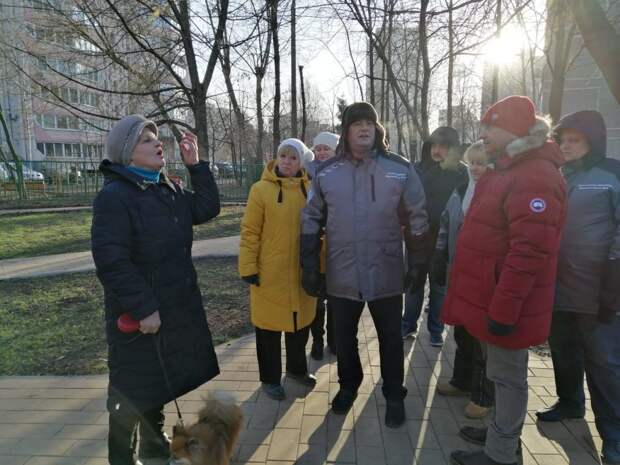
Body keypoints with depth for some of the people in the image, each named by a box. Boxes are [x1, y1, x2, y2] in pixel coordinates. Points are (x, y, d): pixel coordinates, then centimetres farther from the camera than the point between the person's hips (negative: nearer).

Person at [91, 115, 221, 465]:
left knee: (158, 381, 23)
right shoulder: (114, 197, -19)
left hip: (175, 306, 8)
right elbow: (111, 262, -25)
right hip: (138, 315, -8)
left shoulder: (168, 190, 8)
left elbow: (208, 209, 7)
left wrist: (196, 165, 1)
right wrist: (143, 308, -24)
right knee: (133, 390, 9)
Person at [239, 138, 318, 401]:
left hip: (302, 270, 4)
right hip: (270, 272, -4)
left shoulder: (310, 189, 4)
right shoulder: (261, 189, -7)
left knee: (300, 321, 18)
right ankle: (270, 379, 27)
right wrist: (248, 267, -12)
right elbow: (250, 232, -8)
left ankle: (297, 368, 40)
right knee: (270, 324, 9)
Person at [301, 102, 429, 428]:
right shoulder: (326, 172, 0)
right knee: (344, 337, 18)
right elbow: (311, 221, 4)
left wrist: (417, 265, 0)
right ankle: (348, 385, 44)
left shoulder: (400, 169, -4)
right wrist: (310, 266, 2)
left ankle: (394, 396, 37)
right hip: (341, 275, 2)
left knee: (391, 339, 14)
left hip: (386, 275, -1)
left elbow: (417, 220, 1)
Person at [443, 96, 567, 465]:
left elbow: (529, 252, -28)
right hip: (496, 297, 10)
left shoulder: (534, 178, -21)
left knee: (507, 374, 5)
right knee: (503, 371, 21)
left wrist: (504, 308, -25)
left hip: (505, 303, -10)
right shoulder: (510, 171, 14)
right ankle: (503, 432, 38)